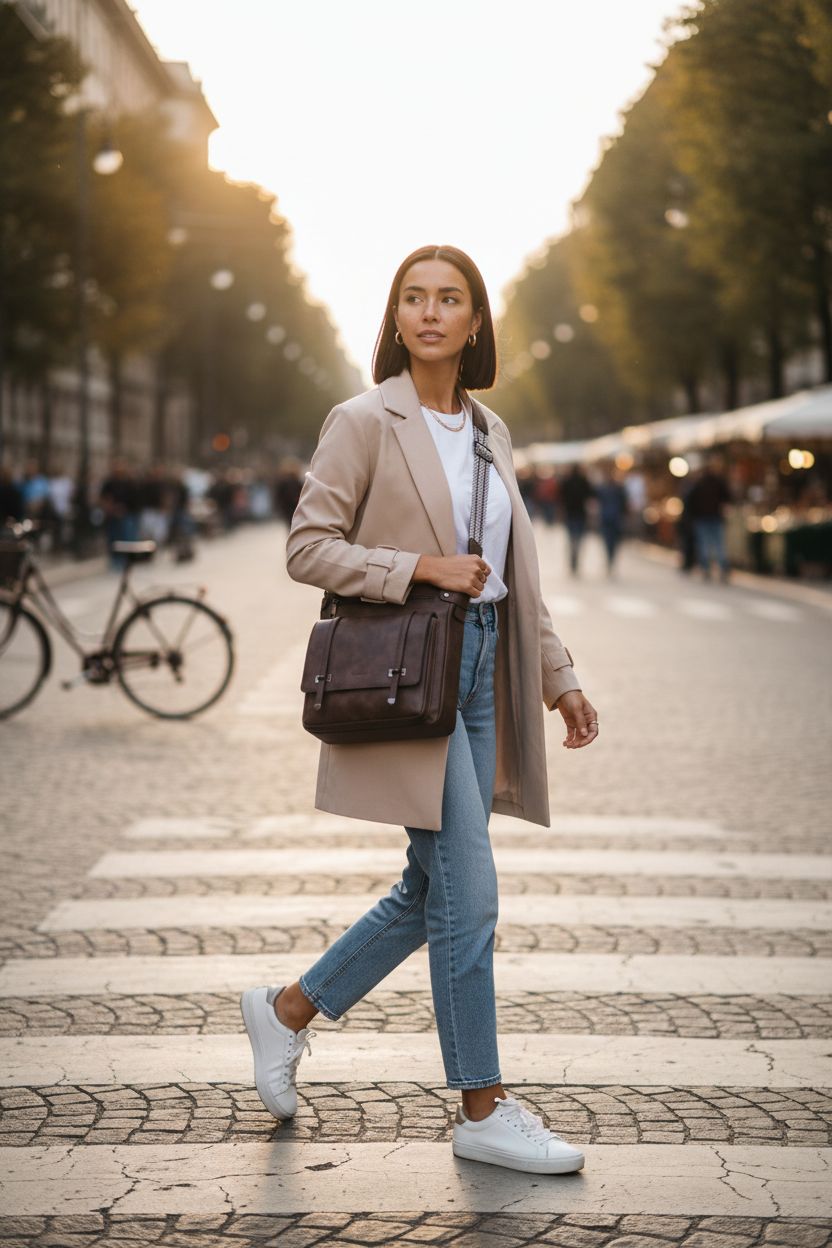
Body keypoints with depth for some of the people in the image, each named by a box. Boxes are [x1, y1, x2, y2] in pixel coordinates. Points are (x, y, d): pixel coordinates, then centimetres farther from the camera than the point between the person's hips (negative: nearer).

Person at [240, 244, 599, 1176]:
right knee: (468, 896, -7)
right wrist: (422, 567, -18)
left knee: (433, 891, 11)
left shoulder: (490, 431, 13)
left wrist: (557, 676, 15)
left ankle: (287, 1010, 29)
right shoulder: (364, 421, -7)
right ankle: (483, 1111, 5)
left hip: (479, 671, 8)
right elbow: (307, 547, -10)